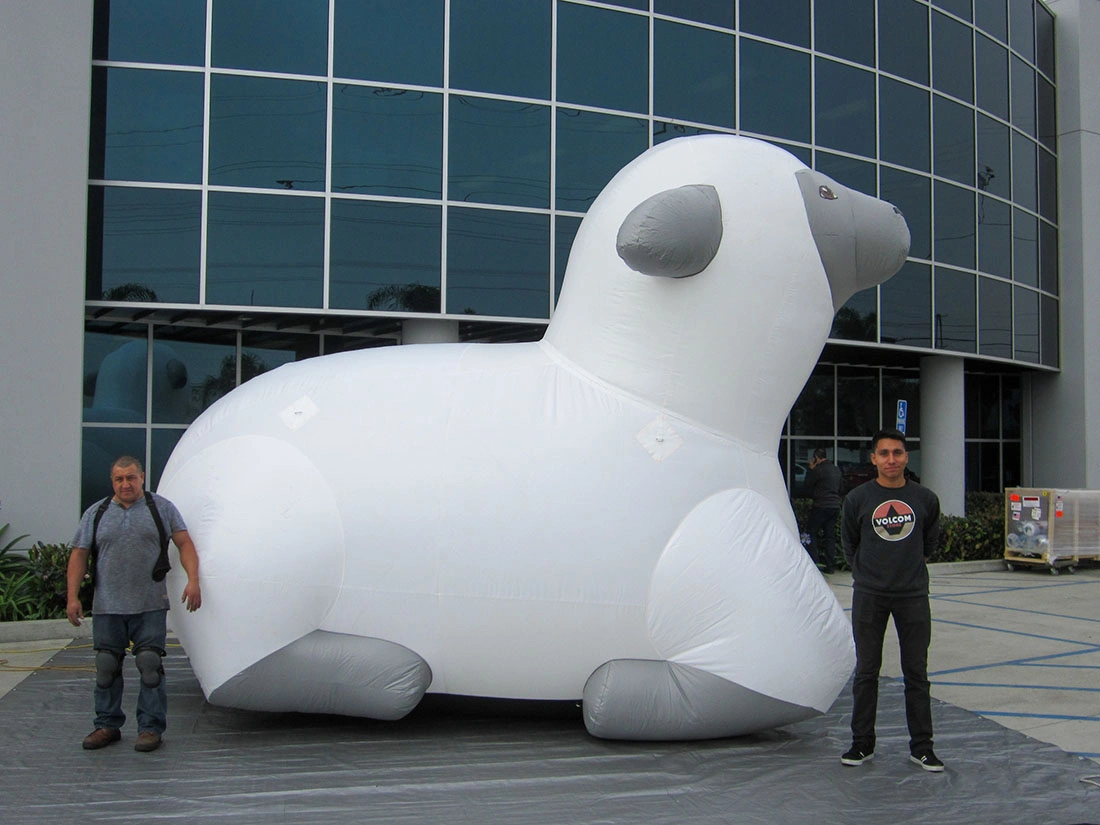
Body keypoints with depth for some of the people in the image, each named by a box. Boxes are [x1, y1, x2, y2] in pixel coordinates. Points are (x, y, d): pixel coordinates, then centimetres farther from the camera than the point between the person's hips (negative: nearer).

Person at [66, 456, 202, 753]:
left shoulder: (162, 508, 6)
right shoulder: (96, 513, 9)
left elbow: (185, 543, 3)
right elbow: (79, 556, 8)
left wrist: (192, 580, -10)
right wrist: (73, 597, 0)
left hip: (150, 606, -2)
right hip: (107, 607, 2)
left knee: (150, 666, -5)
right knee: (106, 667, 7)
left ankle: (151, 728, 3)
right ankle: (107, 726, 20)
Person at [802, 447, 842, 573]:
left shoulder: (818, 469, -12)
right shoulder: (836, 469, 12)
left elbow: (806, 486, -4)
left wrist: (811, 469, 4)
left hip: (821, 506, -7)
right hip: (835, 506, 7)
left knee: (811, 532, 3)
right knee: (830, 535, 10)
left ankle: (814, 560, -6)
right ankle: (830, 565, 10)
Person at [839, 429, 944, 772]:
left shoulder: (925, 499, 1)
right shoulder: (858, 498, -2)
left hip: (913, 595, 1)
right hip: (869, 596, -1)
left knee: (916, 673, 6)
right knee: (866, 672, 6)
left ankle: (921, 746, 16)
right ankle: (862, 743, 17)